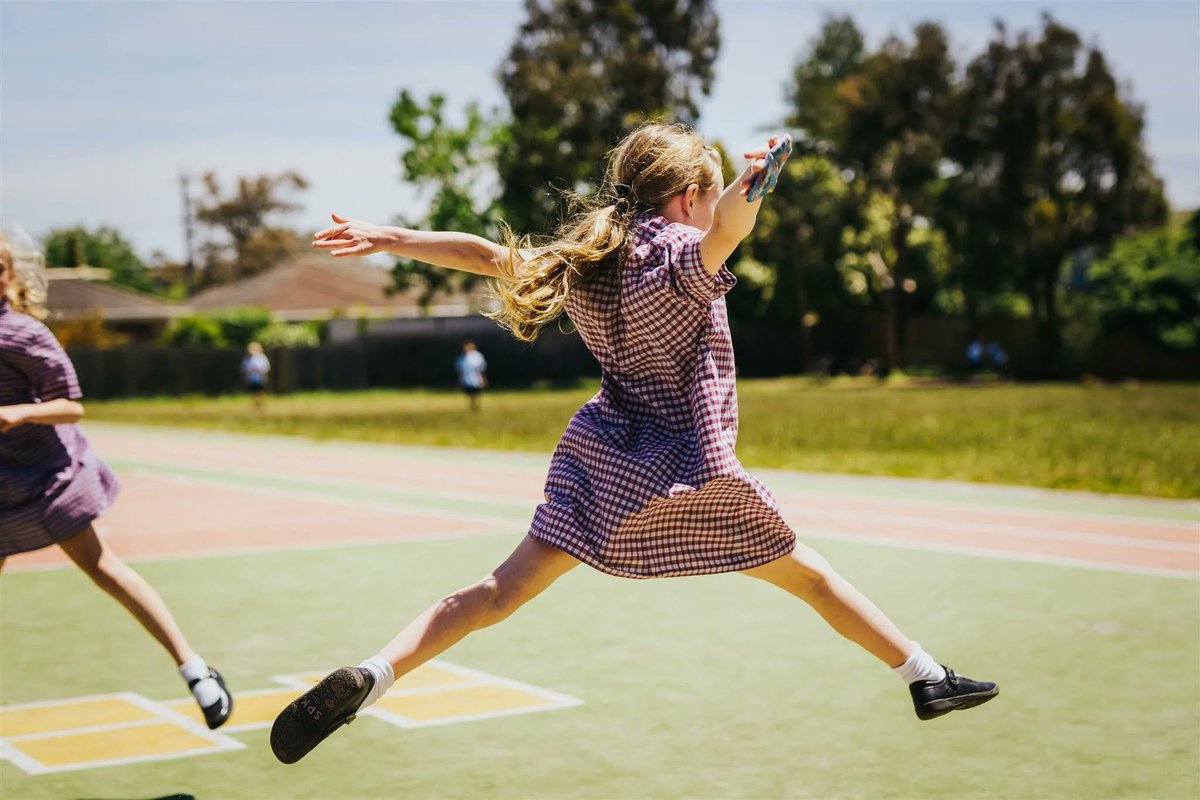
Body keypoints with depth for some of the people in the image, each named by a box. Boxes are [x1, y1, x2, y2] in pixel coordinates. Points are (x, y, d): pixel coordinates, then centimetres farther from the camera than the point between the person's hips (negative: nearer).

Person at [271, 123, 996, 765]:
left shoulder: (582, 263, 5)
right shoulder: (680, 256, -13)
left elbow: (493, 255, 7)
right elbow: (726, 227, -34)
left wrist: (388, 239, 14)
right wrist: (750, 188, -57)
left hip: (603, 463, 5)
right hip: (690, 473, -5)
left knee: (504, 589, 1)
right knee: (808, 575, 12)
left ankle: (369, 676, -16)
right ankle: (928, 678, 24)